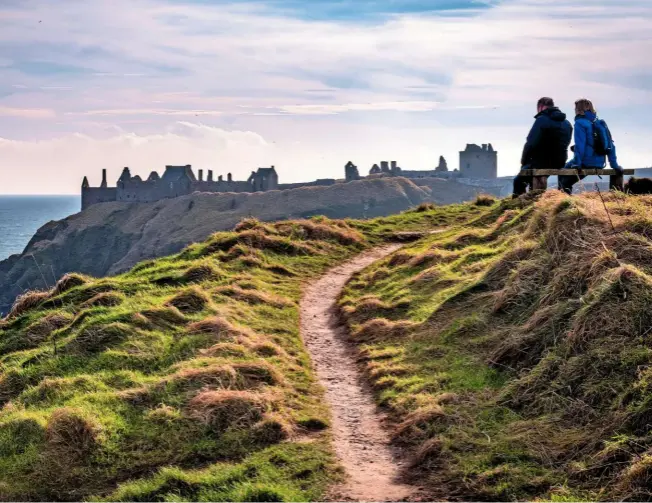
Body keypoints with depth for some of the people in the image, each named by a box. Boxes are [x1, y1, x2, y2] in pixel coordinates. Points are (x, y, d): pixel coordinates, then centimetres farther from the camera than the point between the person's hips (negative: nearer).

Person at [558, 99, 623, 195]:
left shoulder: (580, 123, -9)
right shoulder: (601, 123, 13)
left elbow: (579, 145, -19)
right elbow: (610, 145, 12)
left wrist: (576, 163, -16)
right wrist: (614, 164, 14)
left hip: (586, 163, -8)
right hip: (600, 164, 8)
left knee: (563, 176, 10)